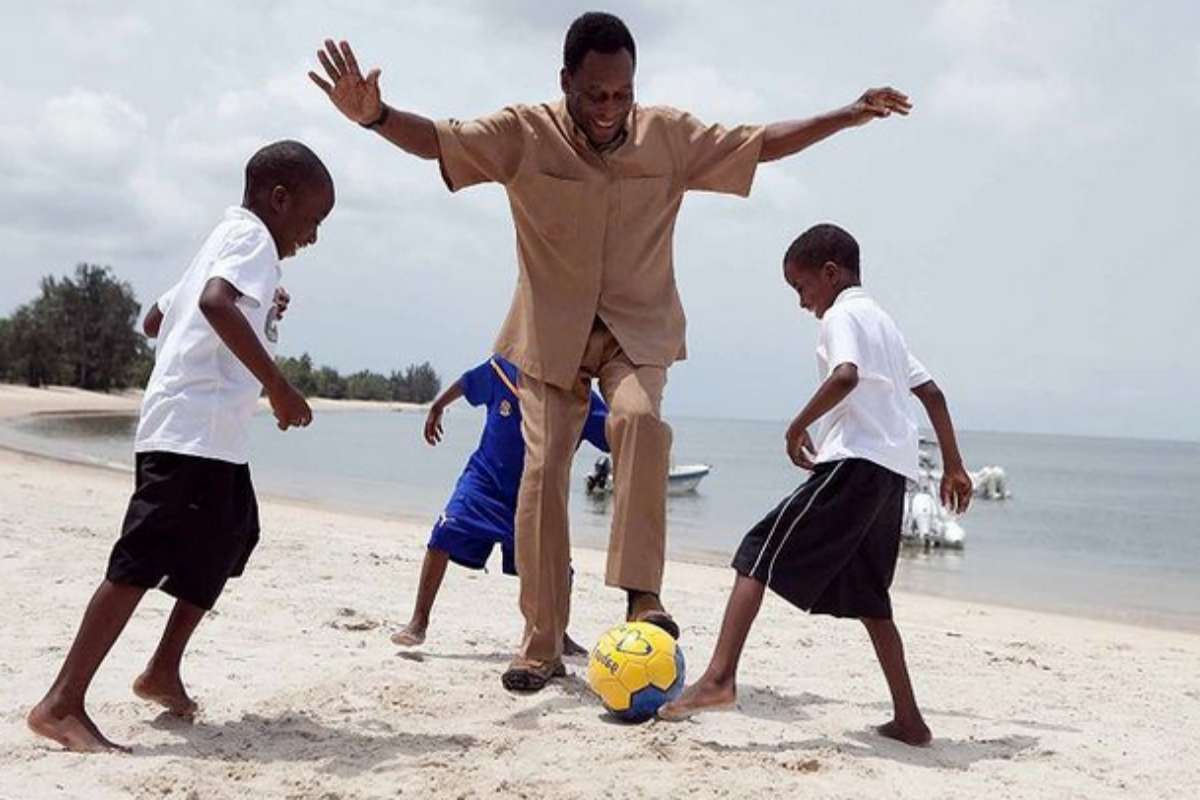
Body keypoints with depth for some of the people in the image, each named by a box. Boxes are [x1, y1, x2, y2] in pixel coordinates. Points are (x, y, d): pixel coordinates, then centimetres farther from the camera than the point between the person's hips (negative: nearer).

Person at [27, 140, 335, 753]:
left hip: (205, 431, 11)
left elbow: (158, 317, 31)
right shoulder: (253, 237, -6)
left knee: (227, 542, 21)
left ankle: (163, 671, 27)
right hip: (195, 427, -11)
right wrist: (278, 385, -28)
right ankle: (61, 704, -11)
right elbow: (217, 302, -28)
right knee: (142, 563, -12)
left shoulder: (223, 238, 23)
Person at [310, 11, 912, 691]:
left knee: (640, 418, -31)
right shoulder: (524, 134, -11)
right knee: (544, 473, -6)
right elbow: (437, 139, -19)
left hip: (639, 328, 1)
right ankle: (542, 646, 5)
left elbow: (761, 143, 4)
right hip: (553, 332, 0)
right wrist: (374, 115, -40)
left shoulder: (670, 136, -4)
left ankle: (641, 593, -24)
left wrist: (848, 117, 1)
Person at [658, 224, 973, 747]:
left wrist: (798, 426, -13)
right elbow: (932, 393, 26)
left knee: (760, 553, -11)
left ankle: (719, 677, -24)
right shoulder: (883, 322, 26)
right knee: (867, 598, 15)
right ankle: (908, 720, 15)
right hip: (894, 470, 9)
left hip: (854, 462, -9)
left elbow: (846, 375, -23)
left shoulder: (842, 316, -1)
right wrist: (953, 466, 29)